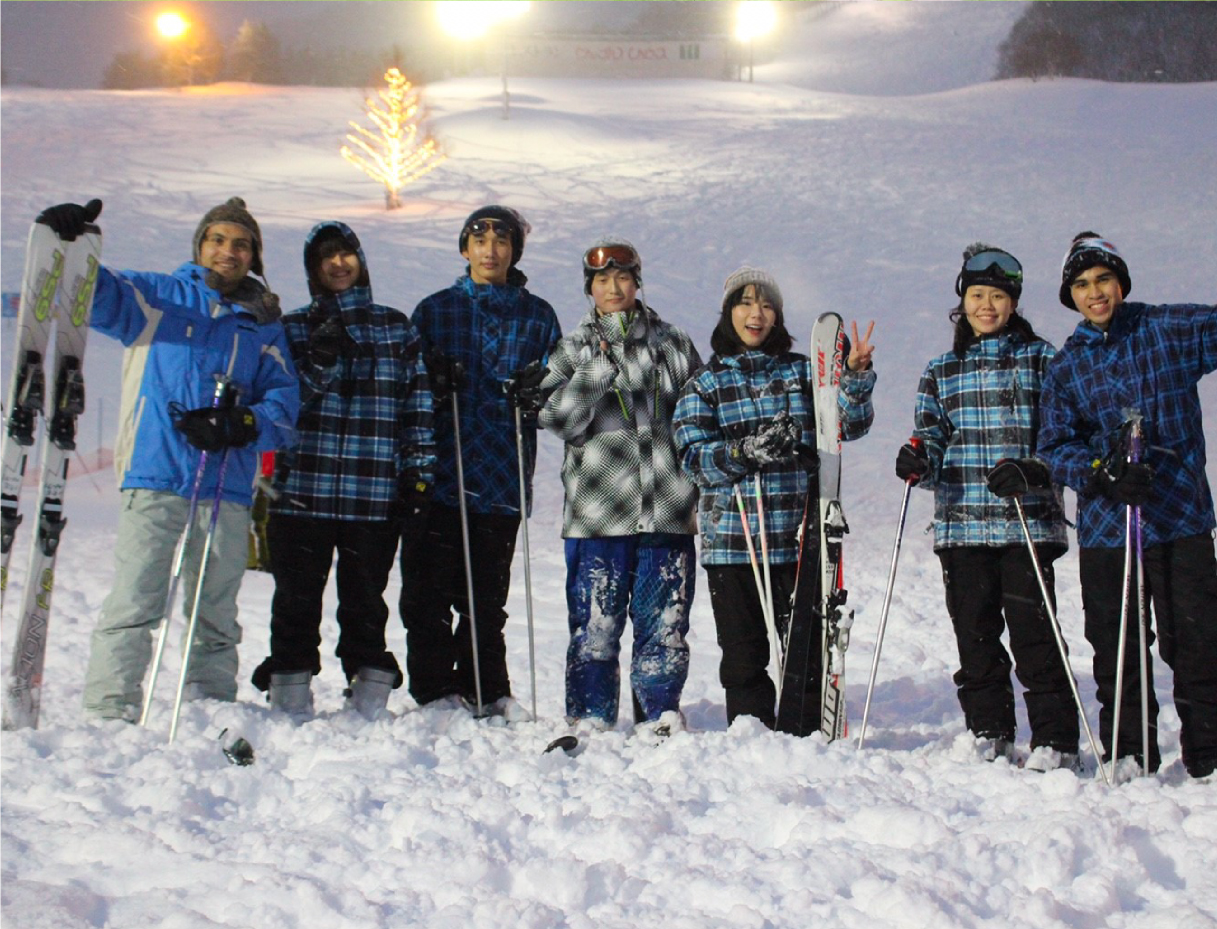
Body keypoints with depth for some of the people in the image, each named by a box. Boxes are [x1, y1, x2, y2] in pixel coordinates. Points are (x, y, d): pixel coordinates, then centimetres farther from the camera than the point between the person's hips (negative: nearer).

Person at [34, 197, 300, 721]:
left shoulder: (264, 325, 17)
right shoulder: (159, 298, 13)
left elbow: (284, 398, 7)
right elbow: (99, 294, 2)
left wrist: (242, 426, -13)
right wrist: (69, 250, -18)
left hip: (228, 484, 3)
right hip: (156, 474, -2)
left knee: (215, 611, 8)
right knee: (135, 602, -10)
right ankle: (110, 711, -8)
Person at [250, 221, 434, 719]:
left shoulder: (397, 328, 14)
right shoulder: (295, 327, 12)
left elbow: (417, 405, 11)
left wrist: (417, 477, 3)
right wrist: (320, 358, -16)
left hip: (375, 493, 0)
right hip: (303, 487, 0)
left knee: (365, 601, 2)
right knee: (297, 599, 1)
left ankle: (369, 694, 10)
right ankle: (290, 696, 9)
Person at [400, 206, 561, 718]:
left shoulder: (538, 316, 10)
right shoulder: (434, 309, 10)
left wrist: (537, 391, -11)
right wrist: (432, 383, -12)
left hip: (503, 478, 0)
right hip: (439, 476, 0)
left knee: (487, 598, 6)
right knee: (427, 593, -2)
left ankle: (487, 691, 17)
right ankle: (434, 692, 7)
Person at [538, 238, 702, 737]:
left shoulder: (673, 345, 11)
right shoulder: (572, 350, 8)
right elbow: (558, 420, -6)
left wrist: (701, 490, 9)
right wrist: (600, 367, -15)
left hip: (668, 510, 1)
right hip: (596, 511, -1)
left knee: (665, 621, 4)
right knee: (595, 624, 1)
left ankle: (661, 714, 16)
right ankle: (590, 718, 12)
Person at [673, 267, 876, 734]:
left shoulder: (802, 371, 11)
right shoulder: (705, 382, 8)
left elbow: (850, 424, 2)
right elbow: (694, 456, -3)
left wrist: (855, 376, -15)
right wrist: (746, 451, -21)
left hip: (799, 537, 1)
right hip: (732, 538, 0)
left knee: (808, 649, 0)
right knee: (743, 656, 4)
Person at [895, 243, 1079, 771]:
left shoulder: (1041, 360, 7)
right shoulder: (941, 371, 16)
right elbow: (933, 442, 12)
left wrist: (1031, 471, -17)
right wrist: (918, 463, -11)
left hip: (1028, 520, -3)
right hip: (962, 524, 3)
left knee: (1033, 633, -7)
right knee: (975, 634, 5)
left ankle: (1055, 741, 2)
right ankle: (989, 737, 17)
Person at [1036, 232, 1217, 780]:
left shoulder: (1171, 330, 3)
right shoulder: (1066, 366, 9)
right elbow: (1056, 446, 3)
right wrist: (1103, 474, -16)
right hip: (1104, 524, 2)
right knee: (1115, 649, 7)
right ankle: (1128, 753, 18)